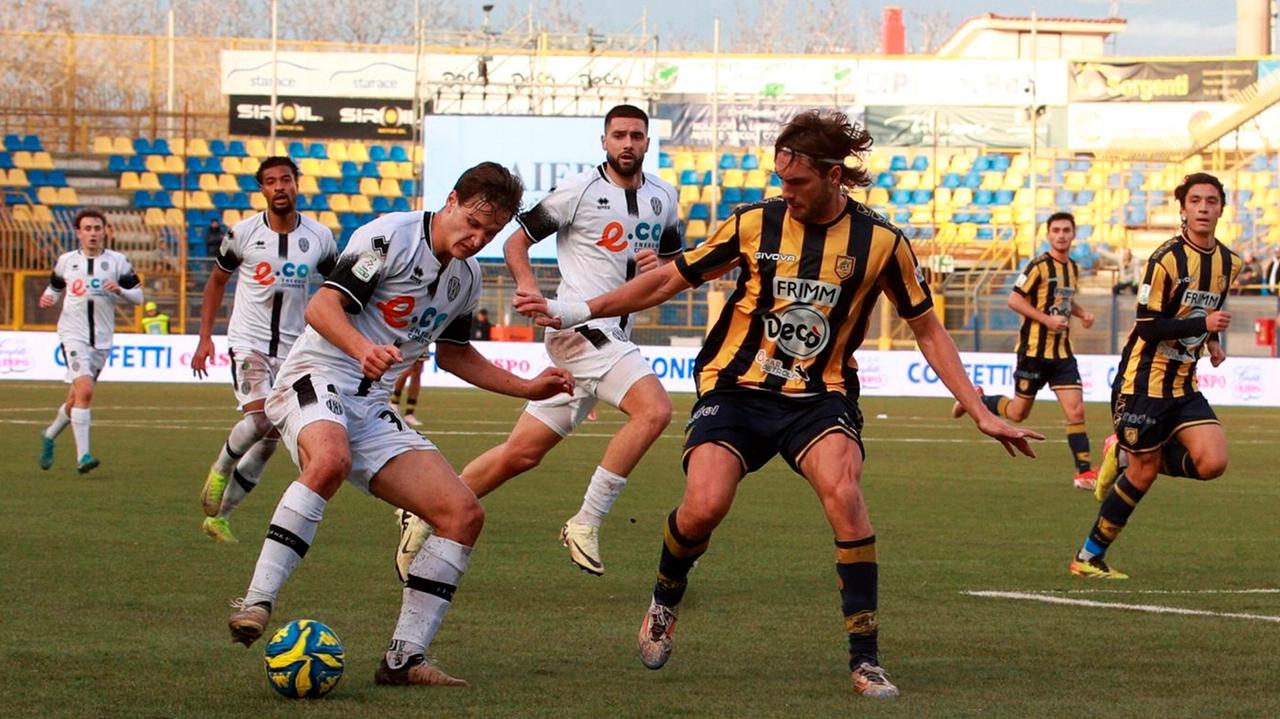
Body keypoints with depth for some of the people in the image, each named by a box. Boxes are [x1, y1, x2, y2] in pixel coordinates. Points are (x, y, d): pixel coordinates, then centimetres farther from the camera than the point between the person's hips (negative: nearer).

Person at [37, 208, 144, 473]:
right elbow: (54, 287, 20)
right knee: (84, 391, -21)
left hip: (102, 339, 2)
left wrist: (120, 290, -15)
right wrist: (47, 298, -3)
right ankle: (83, 456, -21)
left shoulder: (118, 262, 3)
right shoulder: (66, 261, 5)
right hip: (73, 334, -2)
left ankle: (50, 435, 40)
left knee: (77, 398, 11)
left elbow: (138, 295, 5)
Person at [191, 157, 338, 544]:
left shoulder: (319, 238, 0)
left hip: (292, 349, 3)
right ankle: (220, 469, 4)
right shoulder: (243, 233, -5)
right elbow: (217, 280, 9)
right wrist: (205, 337, 4)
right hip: (248, 342, -3)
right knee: (259, 420, -26)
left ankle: (219, 516, 19)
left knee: (269, 443, 5)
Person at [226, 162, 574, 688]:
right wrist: (363, 348, -36)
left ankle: (405, 658, -2)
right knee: (331, 459, -42)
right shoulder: (391, 237, -9)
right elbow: (321, 307, -18)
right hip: (316, 380, -8)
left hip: (373, 409, 8)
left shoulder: (466, 278, 15)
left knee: (464, 514, -5)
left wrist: (526, 388, 25)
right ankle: (256, 604, -38)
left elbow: (453, 353, 32)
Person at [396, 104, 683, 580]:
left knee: (523, 452, 7)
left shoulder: (663, 197, 14)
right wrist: (529, 288, -18)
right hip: (580, 327, -7)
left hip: (614, 337, 7)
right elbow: (516, 242, 0)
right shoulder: (580, 190, -5)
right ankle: (586, 524, -21)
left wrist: (660, 266, 1)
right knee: (654, 409, -27)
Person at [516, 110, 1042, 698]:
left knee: (843, 494, -30)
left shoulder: (880, 242, -3)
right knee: (703, 507, -23)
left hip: (819, 394, 0)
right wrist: (577, 312, 6)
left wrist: (980, 413, 4)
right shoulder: (754, 224, -2)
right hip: (736, 388, 0)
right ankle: (665, 600, 13)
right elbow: (671, 278, 8)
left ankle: (865, 660, -19)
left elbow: (927, 330, 7)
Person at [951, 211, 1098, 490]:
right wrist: (1047, 319, -21)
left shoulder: (1073, 268, 11)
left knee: (1075, 411, -7)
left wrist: (1081, 313, 8)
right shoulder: (1039, 266, -12)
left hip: (1062, 352, 5)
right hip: (1035, 349, -5)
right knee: (1019, 412, 6)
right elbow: (1014, 300, -15)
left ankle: (1084, 472, -4)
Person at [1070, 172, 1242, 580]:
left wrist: (1212, 340, 11)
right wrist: (1203, 324, -26)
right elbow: (1148, 327, -18)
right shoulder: (1167, 260, -16)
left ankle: (1124, 455, 12)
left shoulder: (1229, 263, 7)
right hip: (1145, 380, -6)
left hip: (1184, 385, 7)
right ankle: (1087, 559, 12)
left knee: (1212, 463, -12)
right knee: (1144, 473, -3)